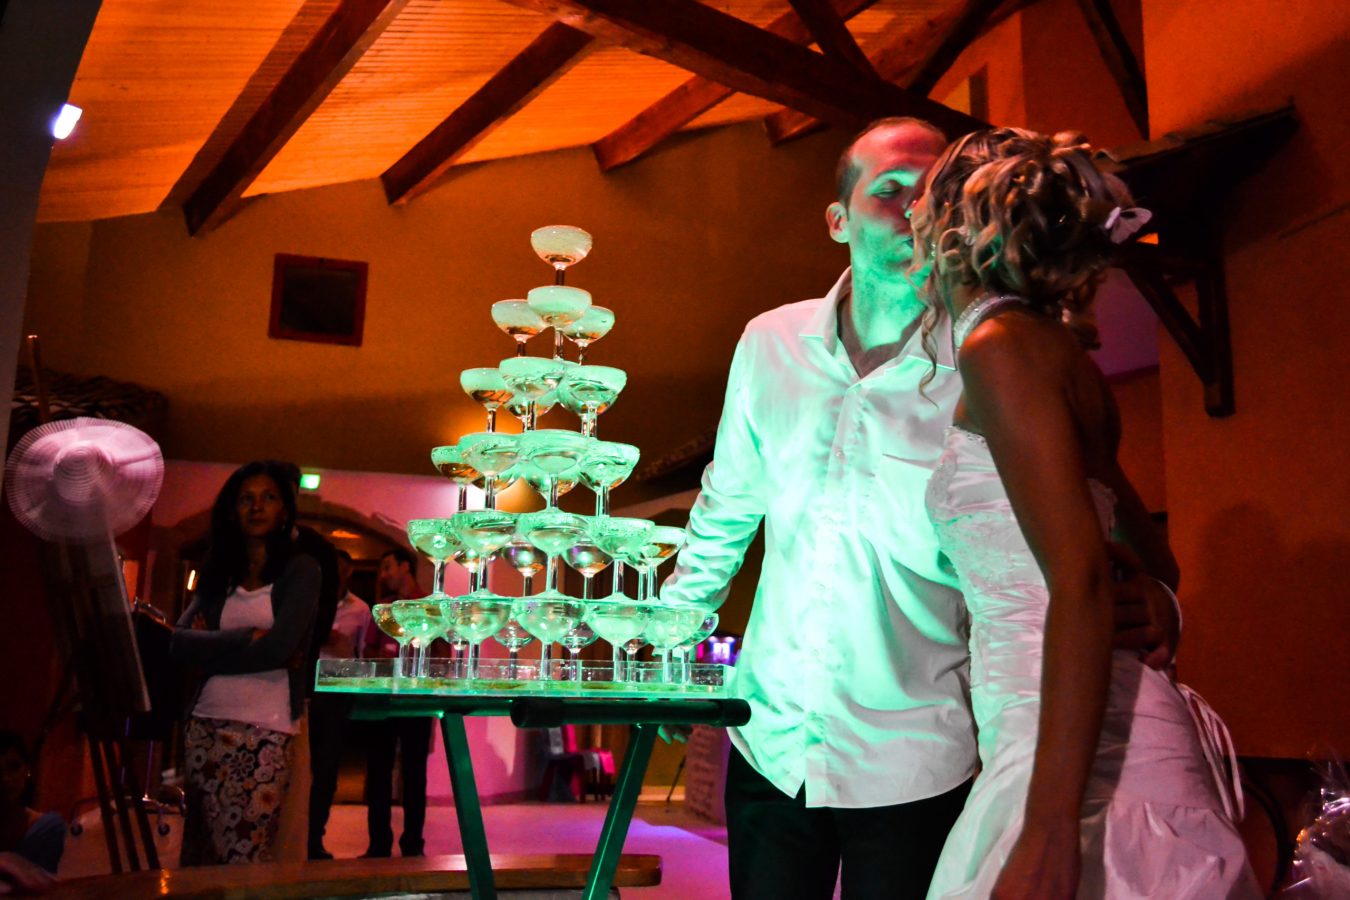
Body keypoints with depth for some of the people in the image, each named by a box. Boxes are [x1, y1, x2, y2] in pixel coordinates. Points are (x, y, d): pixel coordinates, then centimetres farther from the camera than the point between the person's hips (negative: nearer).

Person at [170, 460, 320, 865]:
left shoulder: (301, 569, 0)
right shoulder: (217, 573, 14)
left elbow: (277, 649, -12)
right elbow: (179, 642, 0)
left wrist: (212, 647, -2)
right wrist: (246, 639, -10)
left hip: (265, 731, -5)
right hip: (204, 724, 5)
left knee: (243, 860, -4)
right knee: (198, 855, 11)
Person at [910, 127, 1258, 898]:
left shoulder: (999, 344, -11)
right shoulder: (1060, 353, 15)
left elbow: (1082, 578, -20)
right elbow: (1157, 568, 21)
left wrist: (1050, 827, -23)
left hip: (1083, 757, -8)